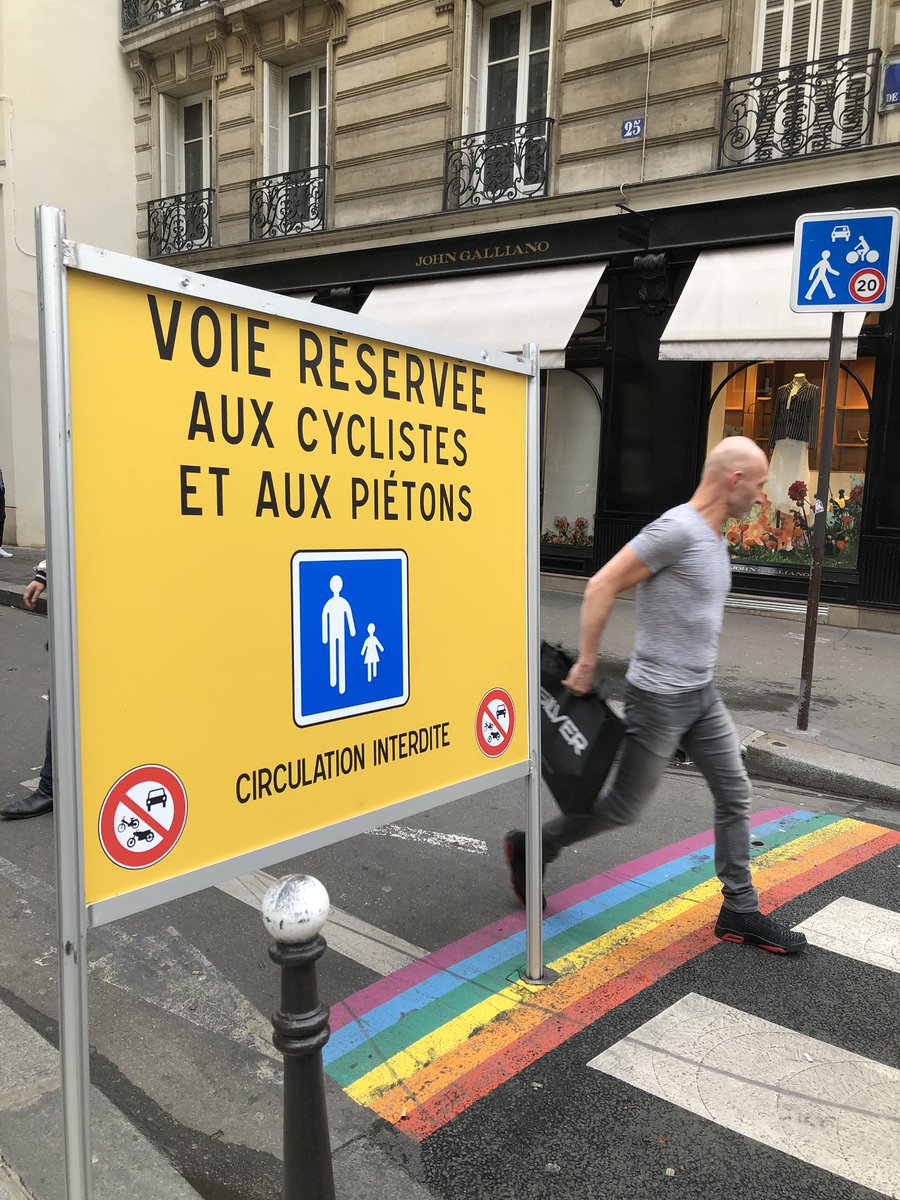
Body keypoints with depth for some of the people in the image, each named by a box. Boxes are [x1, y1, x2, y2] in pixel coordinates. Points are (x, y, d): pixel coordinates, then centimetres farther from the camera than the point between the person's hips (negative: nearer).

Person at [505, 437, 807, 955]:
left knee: (736, 796, 11)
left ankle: (741, 912, 24)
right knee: (625, 806, 4)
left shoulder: (715, 537, 11)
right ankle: (531, 847, 23)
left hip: (702, 694, 9)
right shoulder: (677, 529, -20)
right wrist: (586, 665, -19)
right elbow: (602, 587, -22)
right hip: (660, 698, -9)